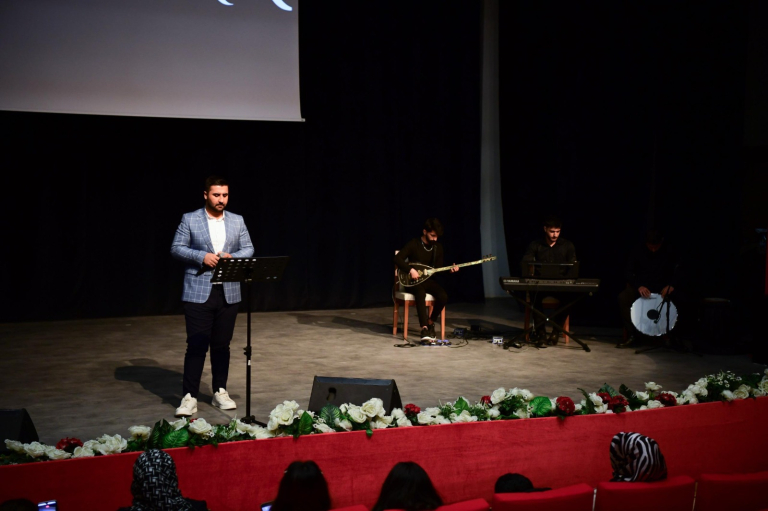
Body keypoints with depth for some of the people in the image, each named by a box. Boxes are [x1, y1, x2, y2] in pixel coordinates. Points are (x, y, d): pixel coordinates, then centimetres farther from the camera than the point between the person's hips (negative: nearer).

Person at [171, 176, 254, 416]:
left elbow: (248, 249, 10)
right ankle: (189, 397, -1)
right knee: (196, 345, -5)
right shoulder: (189, 219, 1)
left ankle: (220, 392, 21)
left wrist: (232, 256, -11)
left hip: (228, 292, 3)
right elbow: (176, 248, -1)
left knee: (222, 345, 10)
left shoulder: (237, 221, 10)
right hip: (198, 292, -3)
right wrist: (202, 256, -16)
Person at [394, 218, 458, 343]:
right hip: (413, 280, -5)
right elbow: (397, 258, -14)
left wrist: (450, 270, -8)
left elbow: (439, 268, 12)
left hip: (428, 280, 5)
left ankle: (430, 322, -2)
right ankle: (424, 329, -46)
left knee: (443, 296, -25)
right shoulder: (414, 244, -8)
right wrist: (411, 270, -24)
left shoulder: (438, 247, 8)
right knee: (421, 292, -39)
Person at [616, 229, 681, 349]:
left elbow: (678, 273, -7)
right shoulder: (638, 252, -2)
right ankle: (632, 335, -20)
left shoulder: (670, 253, -3)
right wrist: (639, 286, -22)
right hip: (640, 287, 1)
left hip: (662, 288, -1)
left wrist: (671, 285, -29)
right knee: (623, 297, -30)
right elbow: (629, 273, -3)